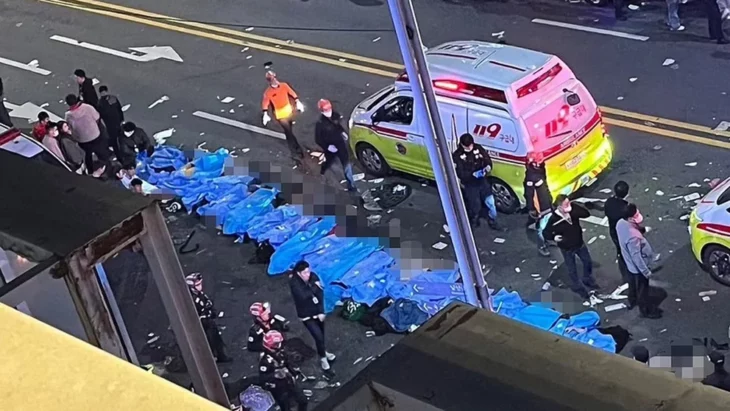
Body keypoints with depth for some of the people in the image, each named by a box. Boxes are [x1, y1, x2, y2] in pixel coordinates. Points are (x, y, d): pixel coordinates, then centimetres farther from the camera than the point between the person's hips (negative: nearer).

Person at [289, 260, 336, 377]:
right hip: (306, 315, -5)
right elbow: (304, 296, -37)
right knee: (318, 336, -7)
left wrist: (321, 311, -14)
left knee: (321, 334, 20)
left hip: (317, 311, 5)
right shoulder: (294, 283, -25)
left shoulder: (313, 277, -12)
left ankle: (322, 351, 48)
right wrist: (315, 287, -25)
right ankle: (323, 359, 14)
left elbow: (320, 294, -10)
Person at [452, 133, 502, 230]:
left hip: (482, 181, 3)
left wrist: (488, 167, -25)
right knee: (475, 206, 7)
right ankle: (474, 221, 37)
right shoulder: (457, 155, -19)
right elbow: (460, 173, -23)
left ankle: (493, 221, 27)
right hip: (470, 185, -3)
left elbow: (487, 159, -1)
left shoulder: (478, 148, -8)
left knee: (490, 202, 5)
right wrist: (473, 174, -37)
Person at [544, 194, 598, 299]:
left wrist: (573, 209, -40)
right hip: (567, 248, -4)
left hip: (580, 243, 4)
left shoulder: (573, 210, -19)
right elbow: (546, 233, -17)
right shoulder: (554, 219, -28)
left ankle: (588, 280, 53)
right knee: (572, 269, 17)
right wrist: (554, 237, -37)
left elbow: (587, 214, -31)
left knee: (588, 262, 24)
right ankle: (578, 287, 44)